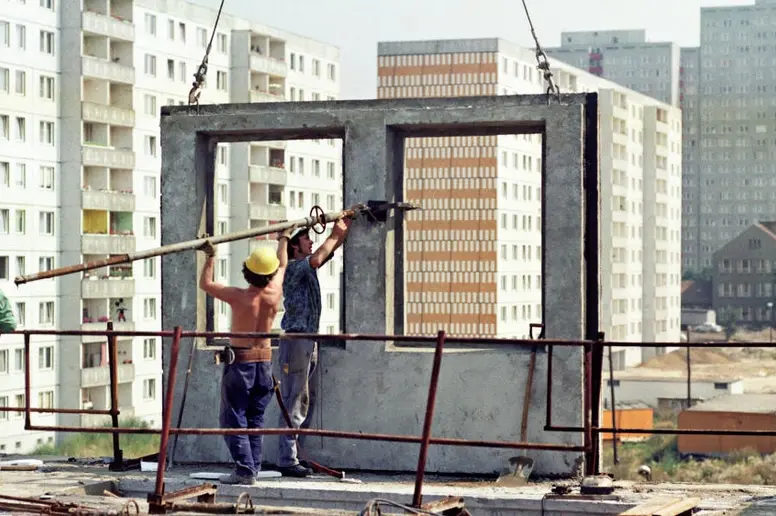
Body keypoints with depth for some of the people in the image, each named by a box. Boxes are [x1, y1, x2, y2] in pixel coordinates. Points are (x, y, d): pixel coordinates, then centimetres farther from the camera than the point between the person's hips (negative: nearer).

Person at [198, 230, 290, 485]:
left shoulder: (239, 297, -17)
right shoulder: (274, 293, -6)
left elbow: (205, 283, -2)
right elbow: (282, 265, 15)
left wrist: (210, 257, 9)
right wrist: (283, 239, 31)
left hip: (240, 361, -5)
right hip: (264, 361, 5)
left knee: (233, 418, 1)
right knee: (255, 419, 14)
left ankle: (244, 470, -7)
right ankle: (253, 467, 12)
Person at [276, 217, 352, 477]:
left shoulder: (307, 267, 18)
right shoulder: (293, 267, -9)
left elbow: (328, 252, 26)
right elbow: (316, 259, -26)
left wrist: (343, 230, 11)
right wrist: (335, 234, -16)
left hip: (309, 339, 10)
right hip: (295, 338, -10)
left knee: (306, 402, 10)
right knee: (294, 402, -11)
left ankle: (290, 456, 13)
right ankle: (287, 461, -11)